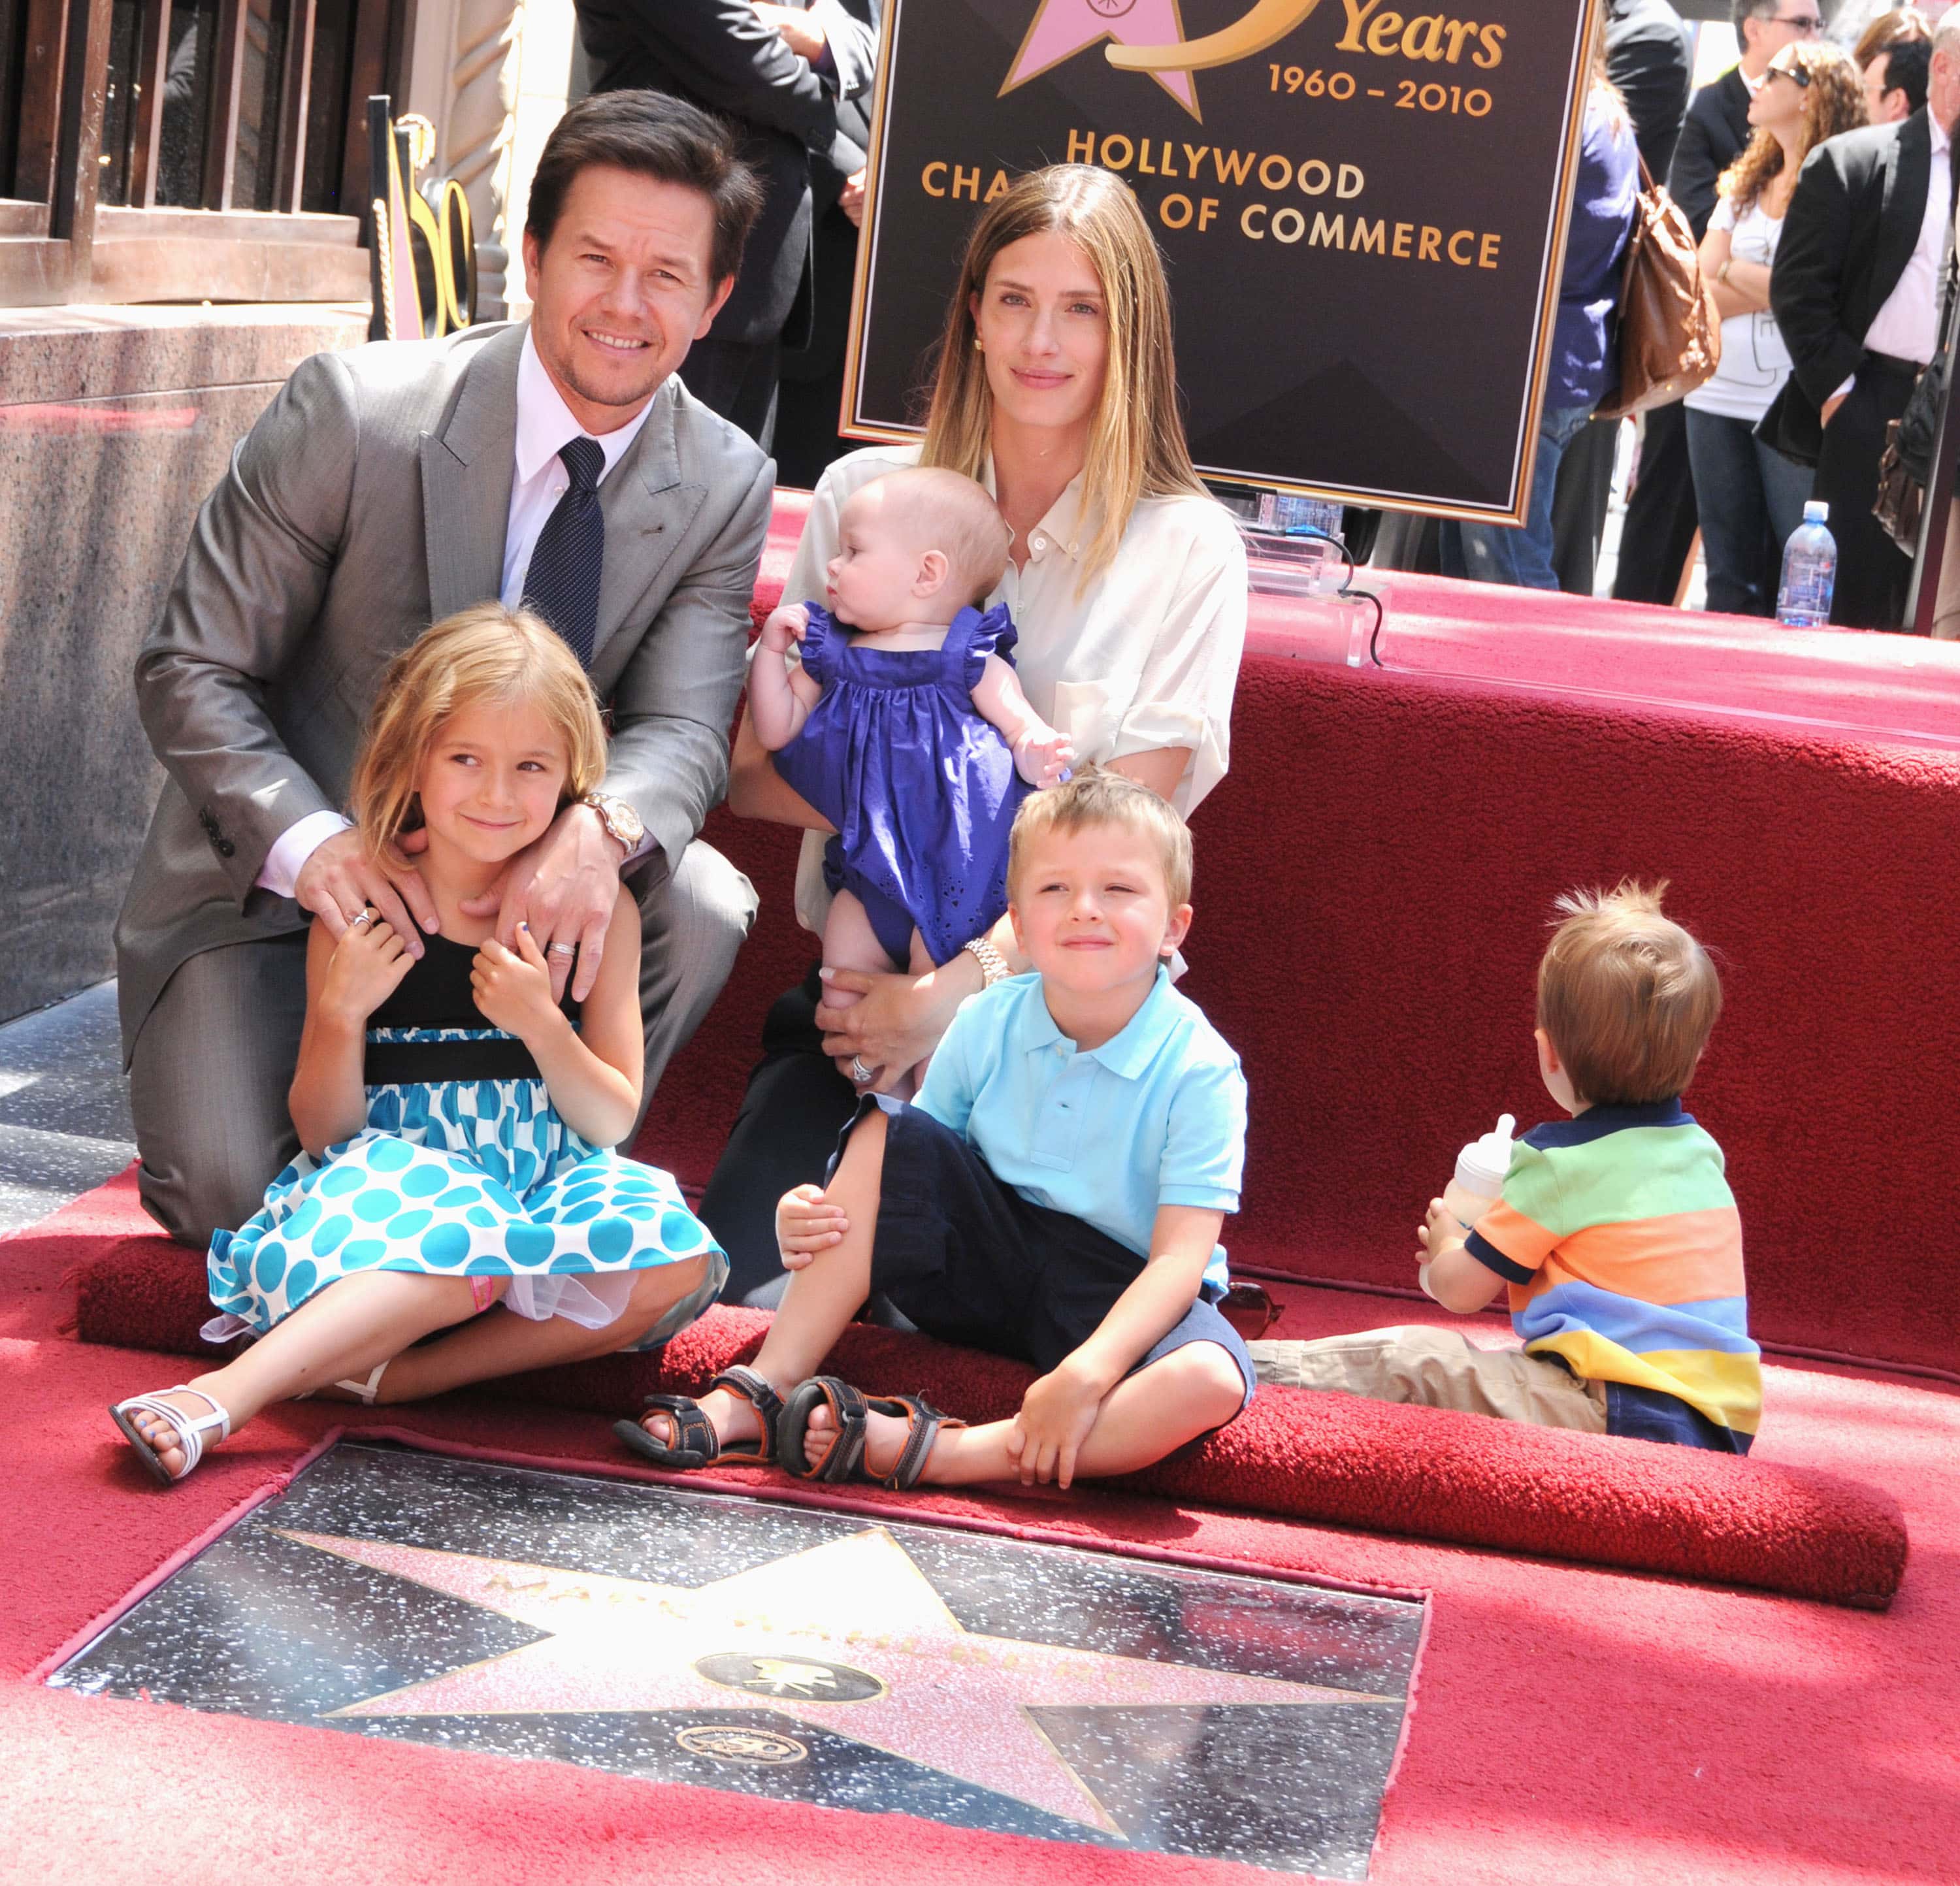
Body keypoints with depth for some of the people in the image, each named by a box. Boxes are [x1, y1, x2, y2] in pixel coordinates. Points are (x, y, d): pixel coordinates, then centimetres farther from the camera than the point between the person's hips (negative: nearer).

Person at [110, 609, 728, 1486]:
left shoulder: (598, 910, 3)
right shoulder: (363, 910, -1)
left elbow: (611, 1123, 2)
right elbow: (324, 1134, 2)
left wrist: (540, 1022, -16)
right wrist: (341, 1011, -16)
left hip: (550, 1178, 3)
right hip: (393, 1177, -3)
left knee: (672, 1256, -29)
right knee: (463, 1235, -38)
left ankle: (392, 1370, -28)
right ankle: (225, 1397, -38)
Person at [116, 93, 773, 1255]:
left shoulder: (723, 488, -7)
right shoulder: (352, 411, -18)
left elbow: (684, 729, -13)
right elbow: (191, 673, -13)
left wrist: (603, 828, -38)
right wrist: (311, 843, -31)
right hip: (271, 885, -3)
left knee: (701, 906, -26)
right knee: (230, 1191, -22)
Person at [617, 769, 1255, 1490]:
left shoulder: (1199, 1070, -17)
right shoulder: (986, 1025, -4)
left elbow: (1181, 1257, -24)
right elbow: (916, 1174, 4)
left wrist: (1087, 1372, -39)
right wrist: (812, 1214, -19)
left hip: (1124, 1296, -4)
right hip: (988, 1264, 4)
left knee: (1212, 1382, -37)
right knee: (883, 1130, -16)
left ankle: (931, 1452, -39)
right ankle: (766, 1390, -18)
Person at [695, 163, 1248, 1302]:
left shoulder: (1189, 552, 1)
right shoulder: (865, 497, 8)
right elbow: (756, 771, 6)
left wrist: (955, 990, -18)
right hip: (860, 973, 2)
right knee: (738, 1274, -22)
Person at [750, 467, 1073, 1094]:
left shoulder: (969, 660, -4)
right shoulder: (833, 656, 10)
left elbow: (1023, 727, -7)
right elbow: (777, 731, 8)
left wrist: (1039, 757, -30)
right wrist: (771, 649, 0)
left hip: (958, 857, -5)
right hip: (872, 859, 5)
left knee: (935, 960, -13)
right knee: (843, 963, -5)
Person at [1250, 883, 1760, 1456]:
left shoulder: (1562, 1161, -10)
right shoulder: (1700, 1150, 14)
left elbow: (1460, 1290, -2)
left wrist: (1446, 1248, 23)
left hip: (1625, 1417, -9)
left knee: (1411, 1361, -5)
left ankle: (1259, 1366, 7)